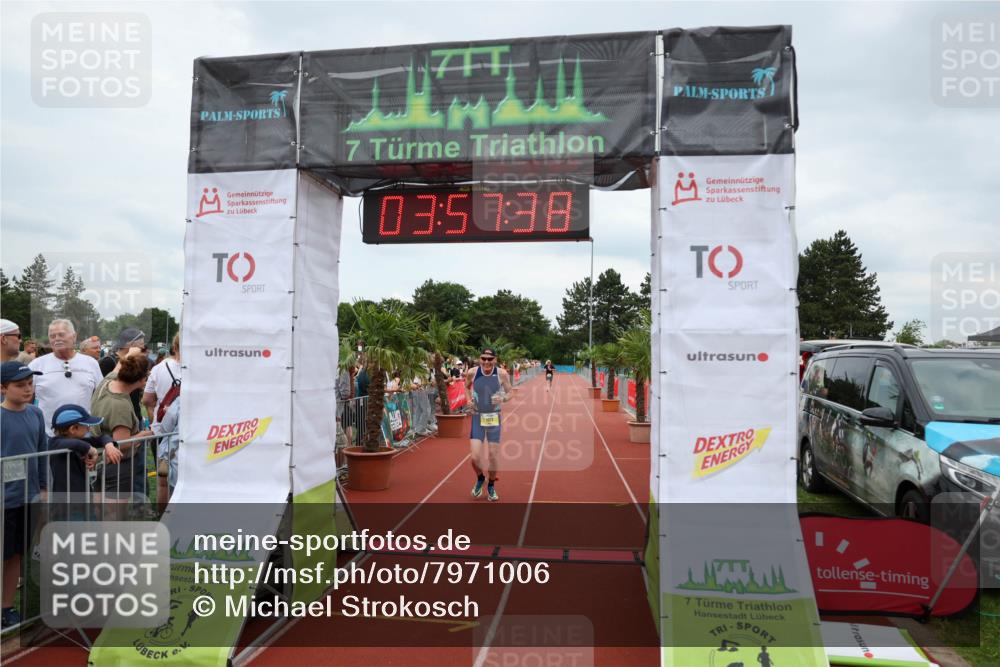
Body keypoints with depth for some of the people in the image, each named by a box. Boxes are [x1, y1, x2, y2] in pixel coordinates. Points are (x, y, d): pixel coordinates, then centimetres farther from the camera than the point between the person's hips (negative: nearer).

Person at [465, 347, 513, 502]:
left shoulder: (502, 374, -12)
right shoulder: (472, 372, -10)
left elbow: (509, 393, 0)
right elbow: (467, 386, 12)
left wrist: (503, 398, -21)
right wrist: (469, 399, -6)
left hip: (494, 418, 0)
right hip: (477, 418, 0)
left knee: (492, 456, 6)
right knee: (475, 457, -7)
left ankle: (491, 486, 31)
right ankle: (480, 479, 27)